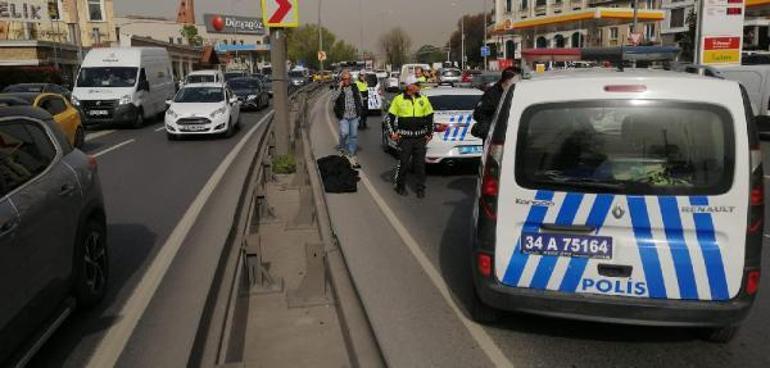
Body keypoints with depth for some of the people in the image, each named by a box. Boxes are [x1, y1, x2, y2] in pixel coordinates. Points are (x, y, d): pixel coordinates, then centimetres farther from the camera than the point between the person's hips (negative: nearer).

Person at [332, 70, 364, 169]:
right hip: (343, 116, -3)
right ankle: (342, 147, 9)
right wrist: (340, 88, -19)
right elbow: (333, 98, -17)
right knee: (344, 133, -20)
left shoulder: (355, 88, 8)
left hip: (354, 116, 3)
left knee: (354, 135, 4)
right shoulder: (338, 89, 1)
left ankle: (351, 155, 13)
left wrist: (360, 112, 10)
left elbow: (360, 100, 15)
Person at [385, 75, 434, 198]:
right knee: (403, 163, 1)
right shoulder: (398, 99, 0)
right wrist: (392, 132, -2)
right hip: (405, 137, -2)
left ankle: (420, 188, 15)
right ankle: (399, 186, 18)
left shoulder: (423, 100, 8)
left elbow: (430, 118, 15)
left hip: (420, 137, 3)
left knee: (420, 164, 5)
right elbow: (389, 117, 5)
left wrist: (430, 133, 9)